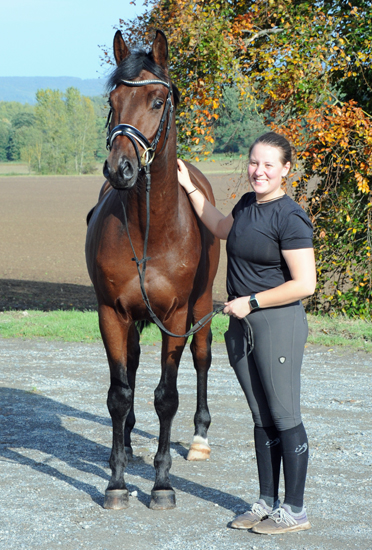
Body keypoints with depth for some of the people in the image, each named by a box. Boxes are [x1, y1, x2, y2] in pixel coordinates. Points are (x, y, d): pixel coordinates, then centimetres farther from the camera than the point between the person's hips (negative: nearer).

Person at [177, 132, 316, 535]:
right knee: (261, 419, 14)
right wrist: (189, 188, 28)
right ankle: (267, 502, 23)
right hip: (242, 325, 8)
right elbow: (221, 228, 32)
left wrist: (251, 302, -16)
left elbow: (305, 284, -21)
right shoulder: (247, 205, 9)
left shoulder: (290, 218, -16)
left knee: (284, 418, -1)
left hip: (278, 323, -8)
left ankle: (295, 510, 7)